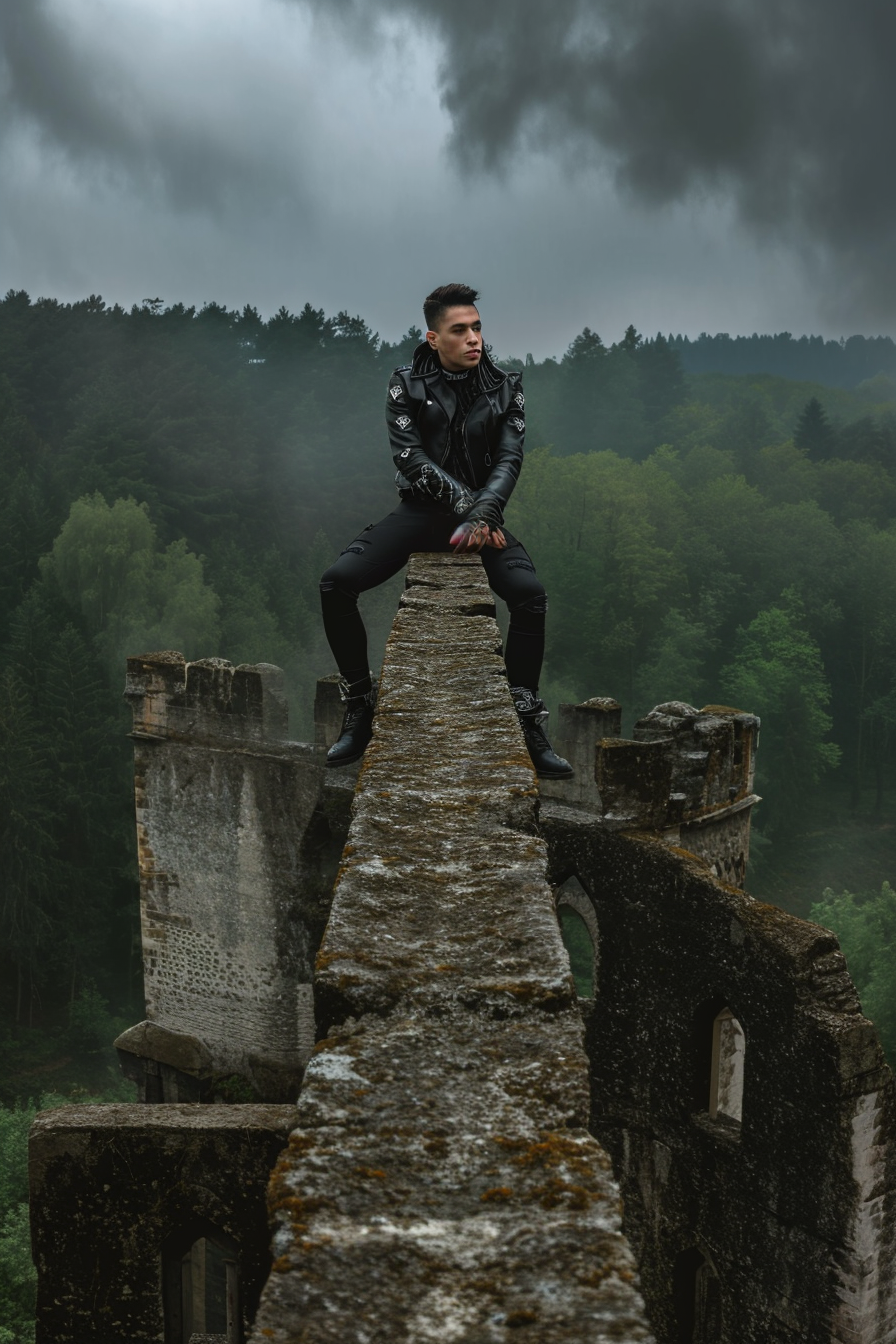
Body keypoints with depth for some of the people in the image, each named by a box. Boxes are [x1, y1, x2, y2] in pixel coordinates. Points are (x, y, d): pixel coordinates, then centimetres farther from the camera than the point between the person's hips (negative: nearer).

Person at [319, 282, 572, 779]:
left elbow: (509, 459, -4)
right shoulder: (406, 385, 2)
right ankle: (359, 707, -9)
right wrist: (464, 503, -19)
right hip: (421, 511, 0)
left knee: (530, 593, -30)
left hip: (481, 514, 0)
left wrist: (482, 515, -22)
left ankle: (527, 720, -16)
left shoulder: (505, 388, 6)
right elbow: (411, 457, -8)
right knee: (337, 581, -24)